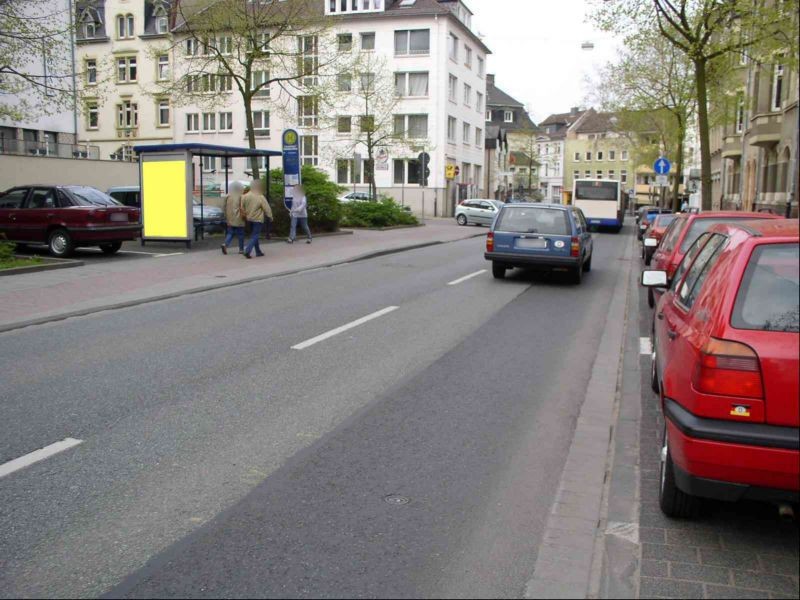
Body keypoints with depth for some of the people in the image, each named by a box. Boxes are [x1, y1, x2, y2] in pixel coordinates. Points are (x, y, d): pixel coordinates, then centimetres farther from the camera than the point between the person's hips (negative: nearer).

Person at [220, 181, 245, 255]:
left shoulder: (227, 197, 4)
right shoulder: (240, 197, -13)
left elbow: (225, 208, 9)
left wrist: (226, 217, 18)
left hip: (230, 220, 4)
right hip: (239, 220, -4)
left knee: (230, 233, 11)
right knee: (240, 235, 7)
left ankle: (225, 245, -11)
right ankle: (241, 249, 12)